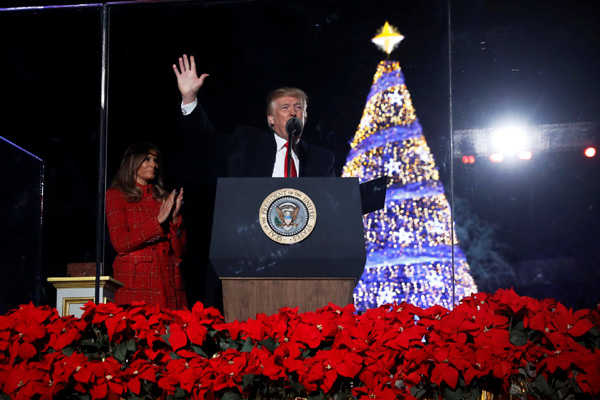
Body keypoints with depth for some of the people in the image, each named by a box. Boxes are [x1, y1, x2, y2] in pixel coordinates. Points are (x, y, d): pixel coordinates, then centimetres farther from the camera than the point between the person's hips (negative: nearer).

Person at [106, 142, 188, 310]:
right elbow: (120, 243, -8)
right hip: (134, 282, -4)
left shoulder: (164, 198, 16)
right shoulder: (116, 195, 5)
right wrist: (158, 221, -10)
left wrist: (175, 217, -4)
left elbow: (179, 250, 11)